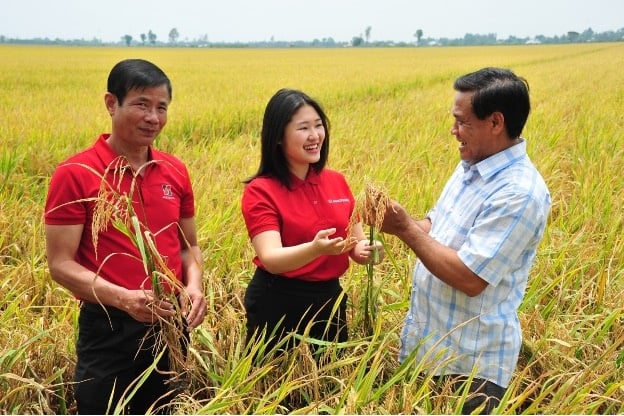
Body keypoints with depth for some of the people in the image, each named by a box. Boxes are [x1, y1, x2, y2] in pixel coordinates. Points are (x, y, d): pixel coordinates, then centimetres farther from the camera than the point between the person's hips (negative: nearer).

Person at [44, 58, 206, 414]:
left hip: (171, 325, 5)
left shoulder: (177, 171, 5)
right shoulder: (75, 175, -10)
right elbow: (61, 264, -11)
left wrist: (194, 284, -7)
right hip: (109, 330, -5)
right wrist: (124, 298, -25)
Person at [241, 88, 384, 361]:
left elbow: (356, 243, 8)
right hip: (278, 305, -5)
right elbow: (270, 258, -23)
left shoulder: (337, 182, 3)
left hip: (330, 300, 5)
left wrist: (368, 250, -15)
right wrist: (316, 248, -41)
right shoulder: (261, 191, -12)